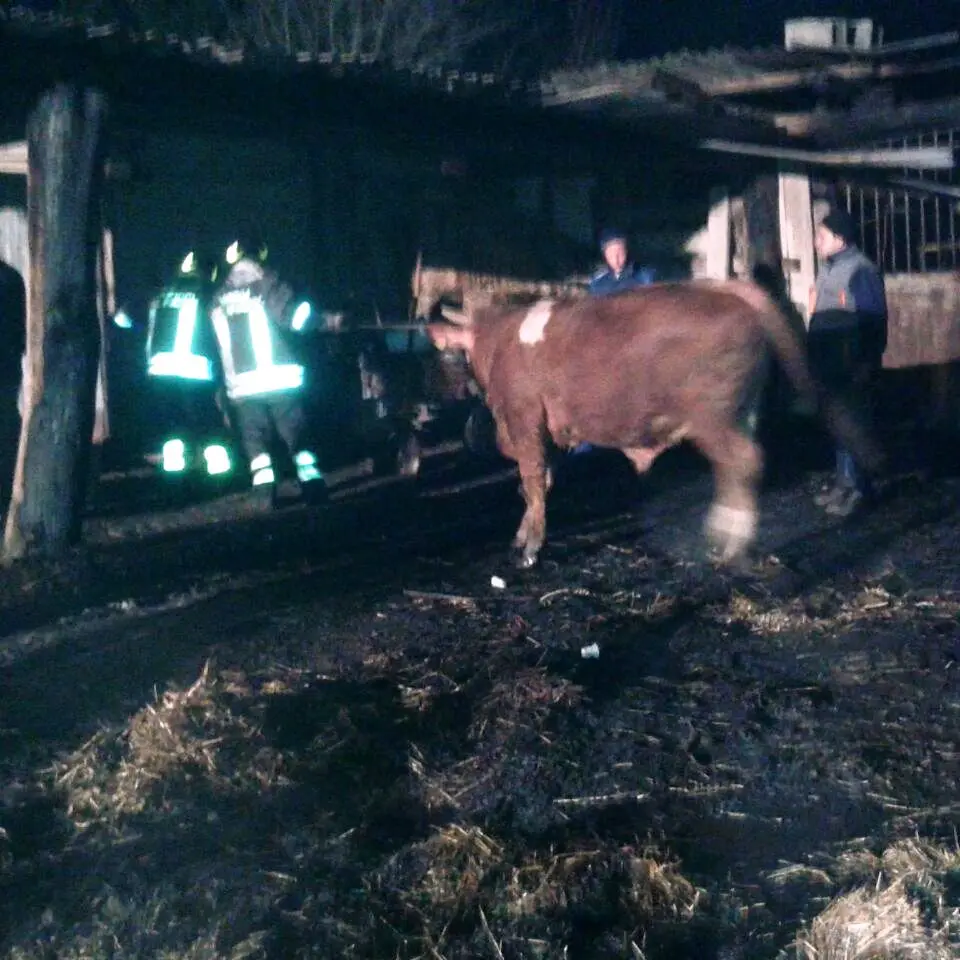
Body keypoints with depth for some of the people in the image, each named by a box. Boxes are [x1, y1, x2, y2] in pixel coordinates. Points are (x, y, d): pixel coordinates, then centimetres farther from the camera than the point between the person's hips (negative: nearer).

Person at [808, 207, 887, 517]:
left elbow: (872, 320, -18)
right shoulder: (828, 268, 14)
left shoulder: (860, 269, -14)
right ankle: (845, 480, 24)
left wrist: (866, 363, -20)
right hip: (831, 363, 9)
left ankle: (856, 486, 3)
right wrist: (815, 357, 18)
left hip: (853, 365, -9)